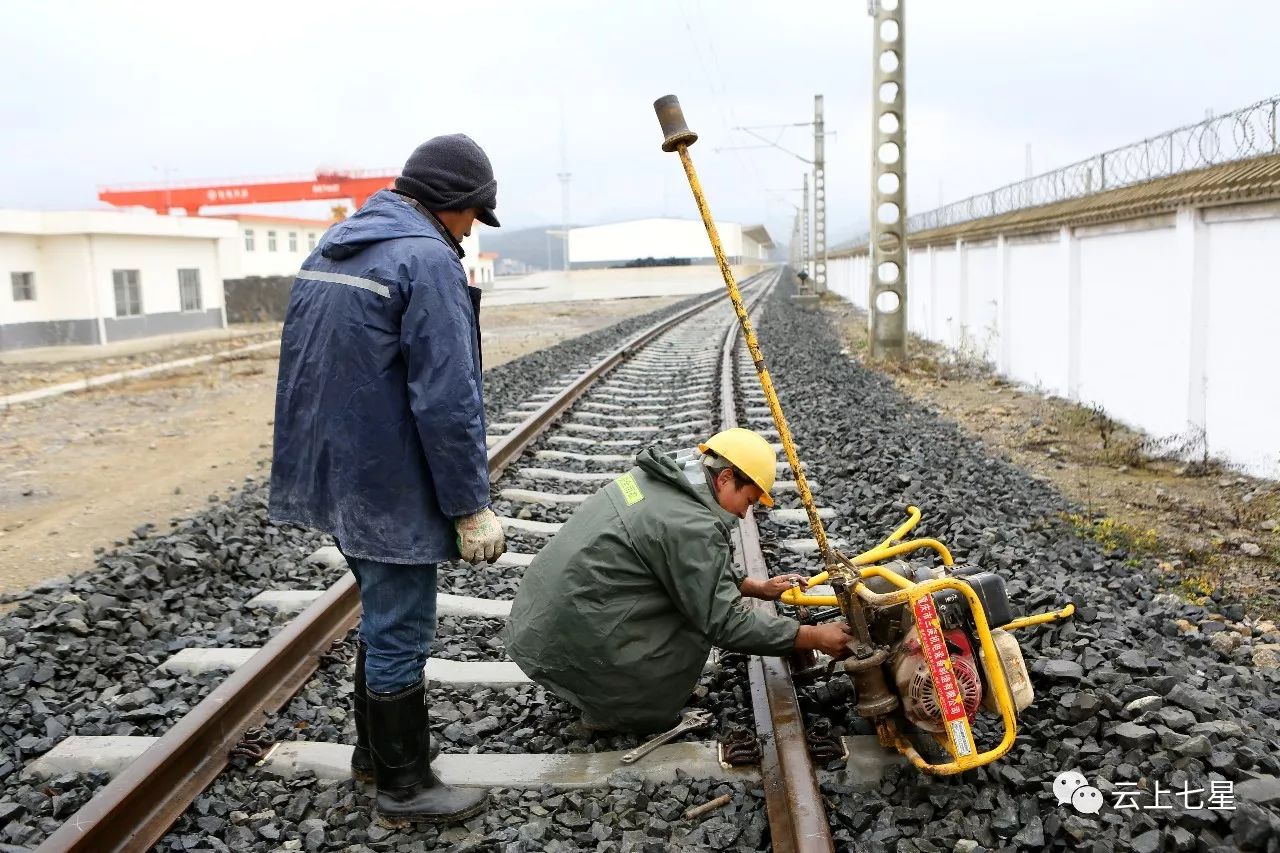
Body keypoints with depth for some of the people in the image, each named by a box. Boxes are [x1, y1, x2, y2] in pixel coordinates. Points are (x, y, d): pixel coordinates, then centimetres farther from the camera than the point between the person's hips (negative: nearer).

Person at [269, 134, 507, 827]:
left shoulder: (330, 248, 11)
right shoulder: (428, 258, -17)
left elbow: (311, 370, 17)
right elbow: (446, 400, -22)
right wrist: (471, 507, -15)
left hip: (335, 476, 9)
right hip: (390, 485, -9)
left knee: (382, 618, 23)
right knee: (399, 633, 4)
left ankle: (374, 748, 38)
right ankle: (404, 784, 20)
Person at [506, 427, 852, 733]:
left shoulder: (655, 478, 8)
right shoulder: (691, 526, -20)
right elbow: (725, 623, -15)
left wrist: (757, 587, 22)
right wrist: (816, 637, -7)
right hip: (565, 649, -9)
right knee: (698, 622, -4)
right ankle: (618, 711, 5)